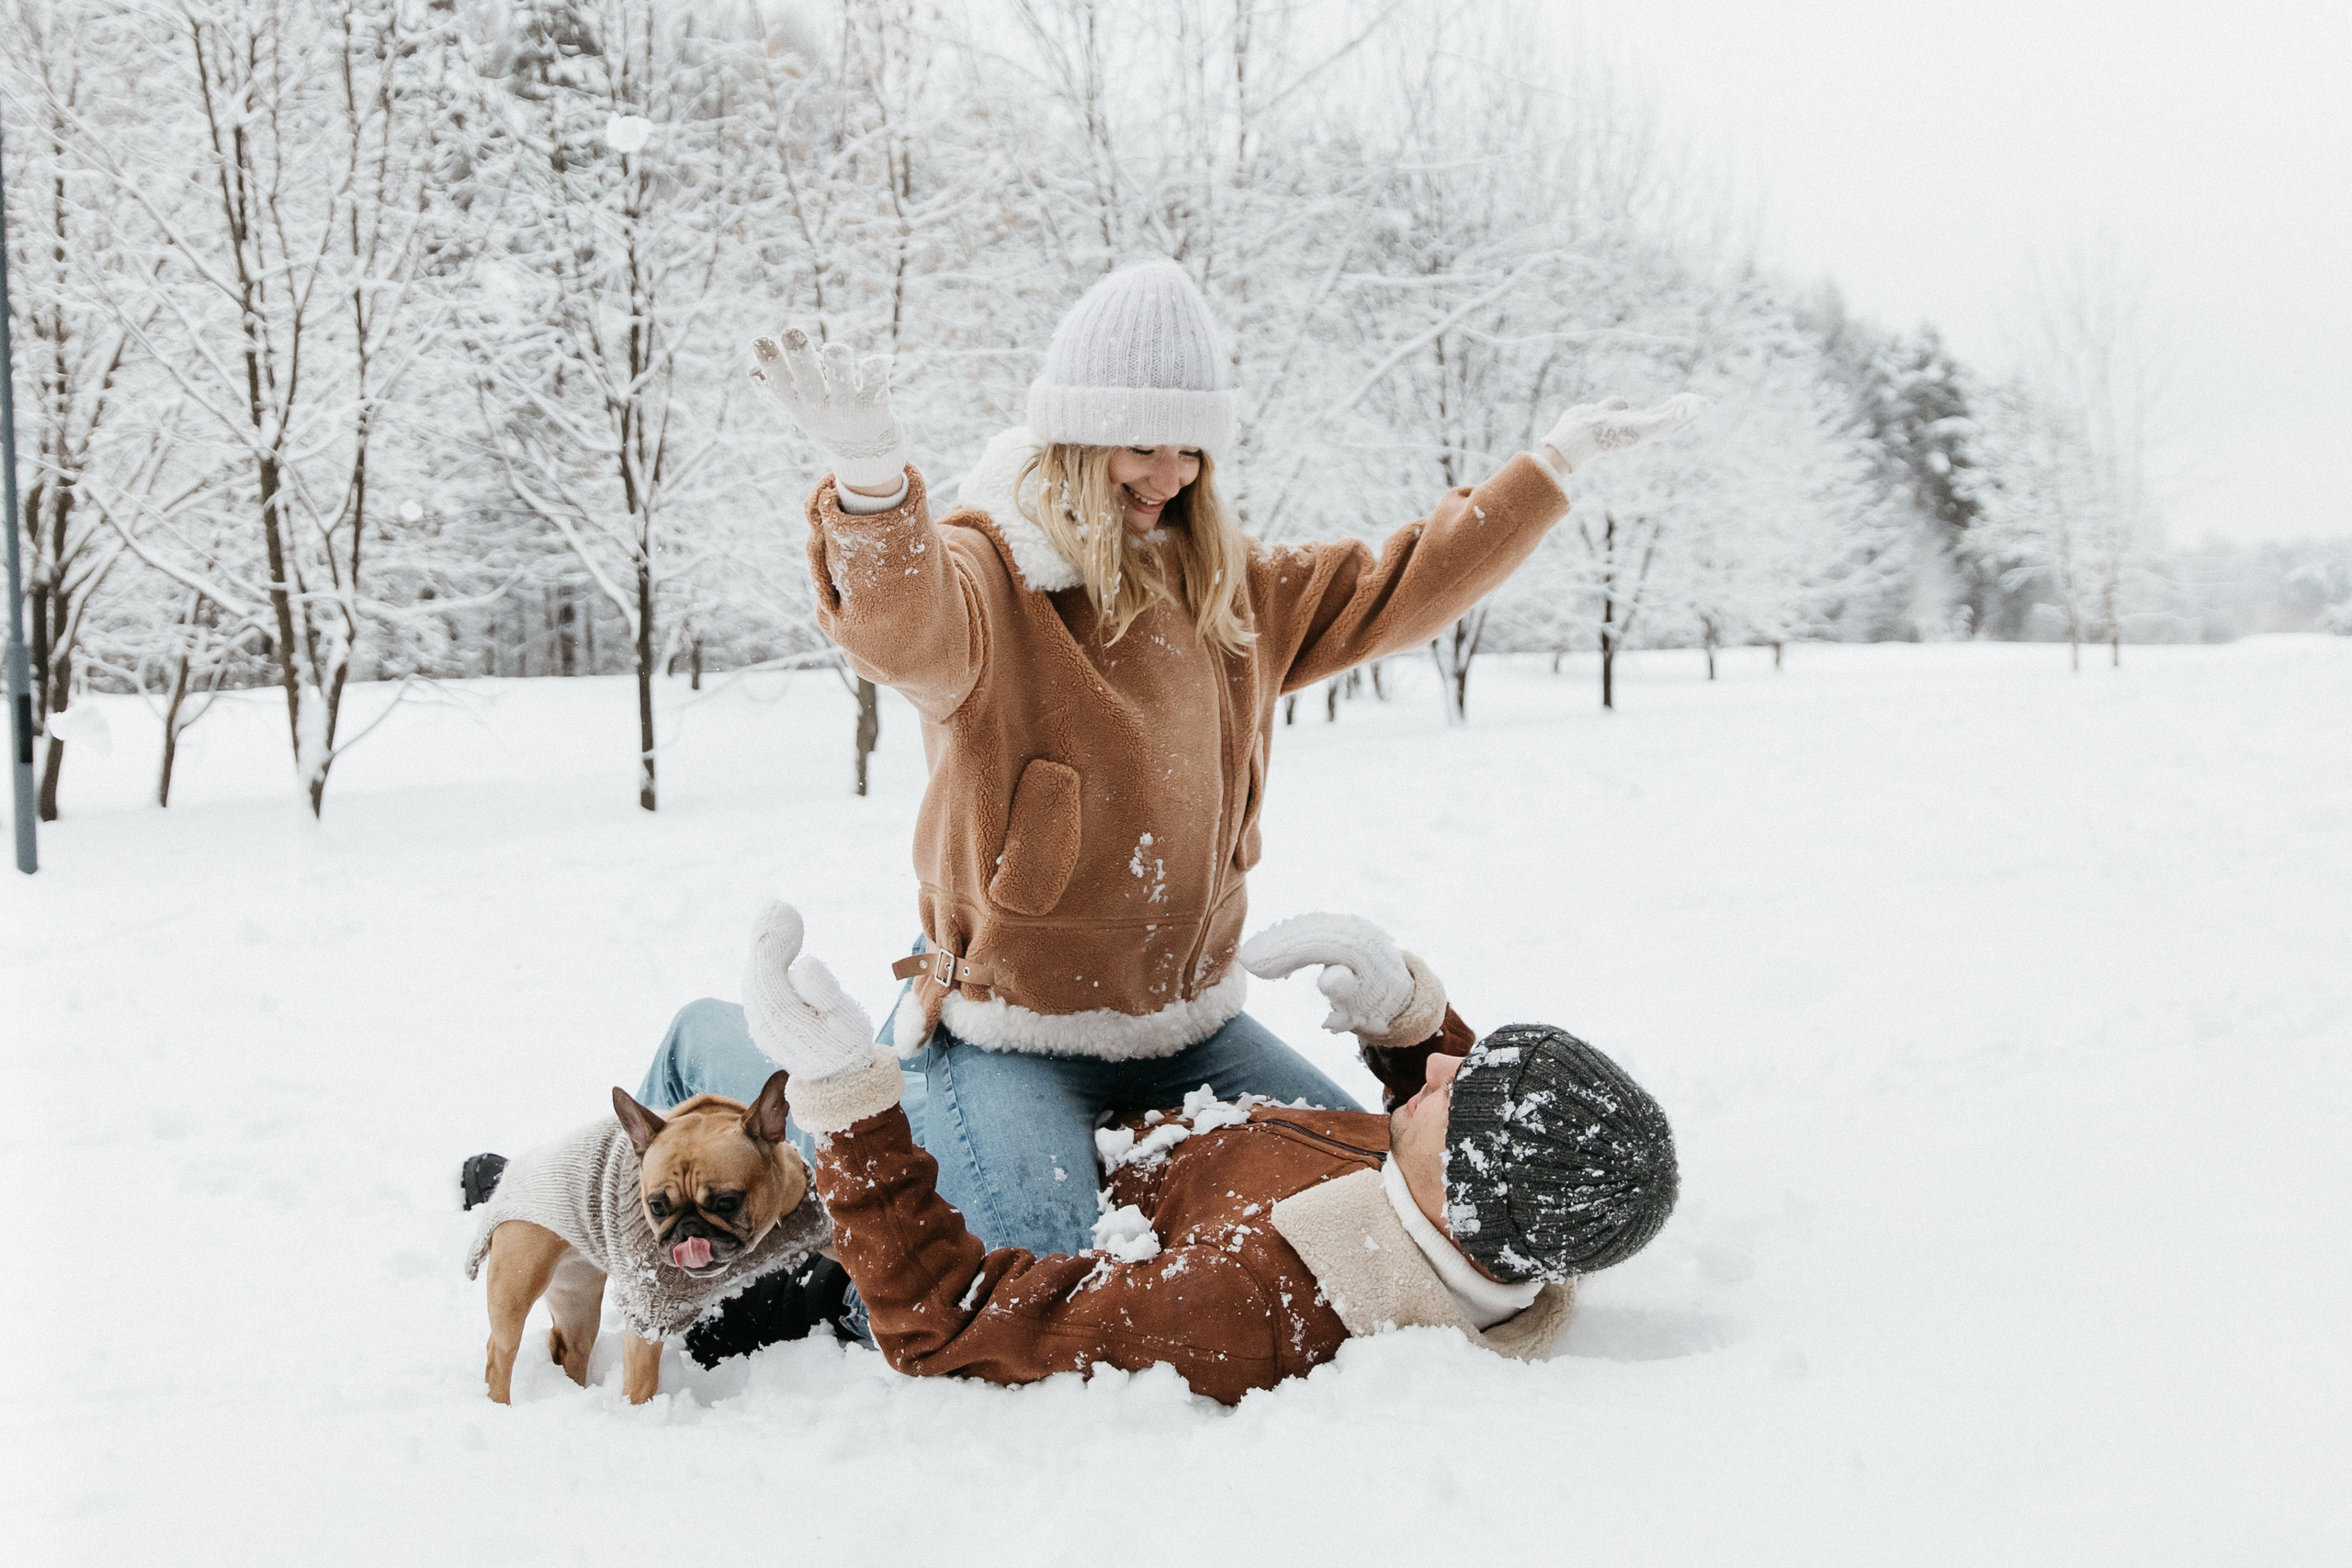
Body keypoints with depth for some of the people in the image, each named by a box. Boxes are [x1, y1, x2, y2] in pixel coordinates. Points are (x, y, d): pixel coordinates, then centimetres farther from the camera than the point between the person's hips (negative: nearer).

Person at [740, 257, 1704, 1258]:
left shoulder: (1230, 589, 9)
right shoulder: (987, 573, -14)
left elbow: (1394, 590, 18)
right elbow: (901, 626, -37)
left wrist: (1556, 462, 16)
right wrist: (870, 470, -60)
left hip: (1188, 1021, 7)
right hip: (1014, 1032, -6)